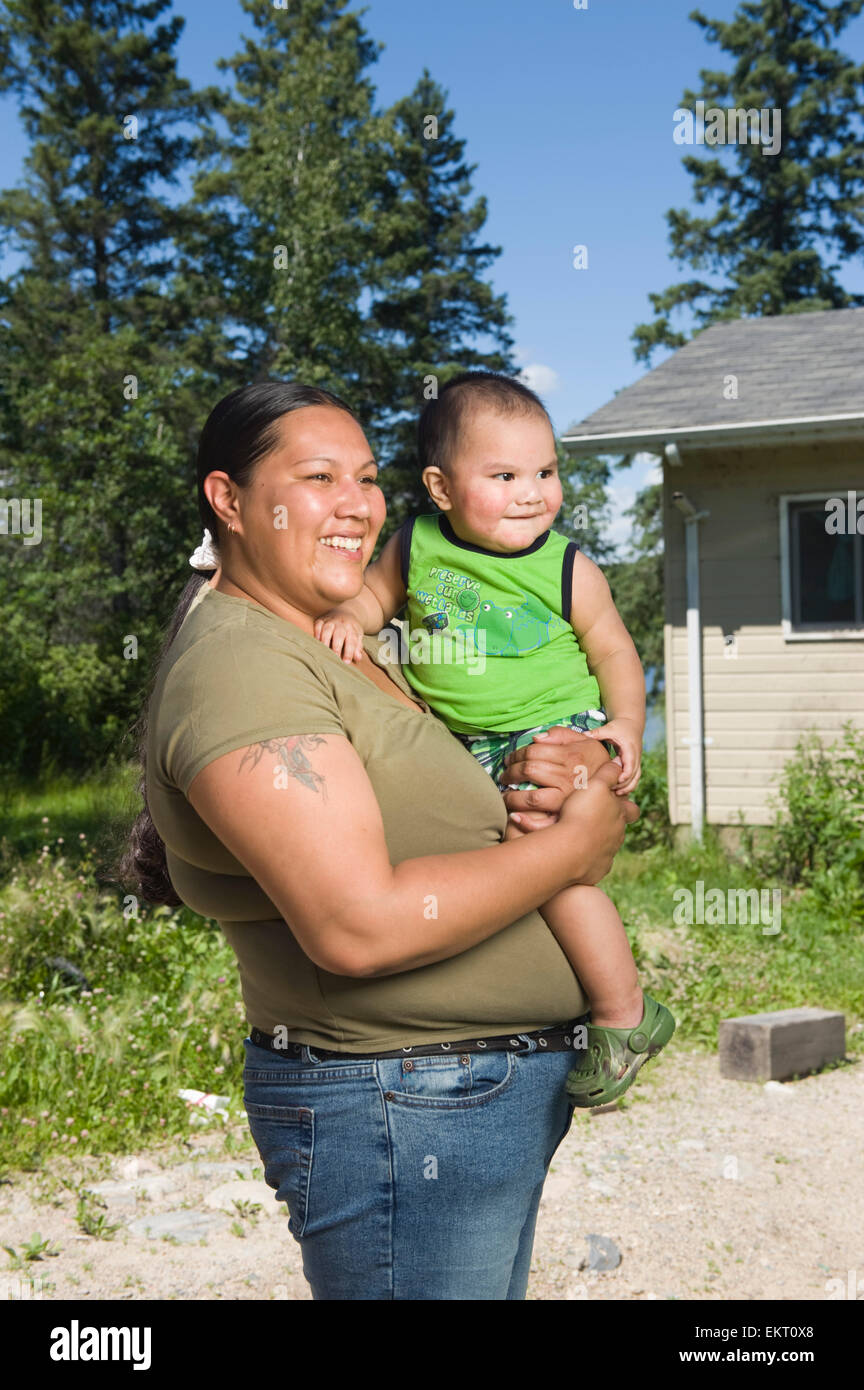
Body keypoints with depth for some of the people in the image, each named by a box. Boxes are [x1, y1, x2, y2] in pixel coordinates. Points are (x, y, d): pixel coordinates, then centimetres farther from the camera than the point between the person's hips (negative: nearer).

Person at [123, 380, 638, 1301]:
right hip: (401, 1115, -10)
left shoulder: (339, 651, 12)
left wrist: (565, 768, -6)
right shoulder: (240, 668, -19)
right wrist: (566, 849, -16)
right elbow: (360, 927, -28)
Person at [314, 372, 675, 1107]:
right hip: (463, 752, 5)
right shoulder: (416, 548, -2)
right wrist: (346, 615, -7)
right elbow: (376, 592, 14)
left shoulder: (568, 570, -6)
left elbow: (614, 650, 3)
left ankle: (625, 1017, -6)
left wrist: (626, 723, -9)